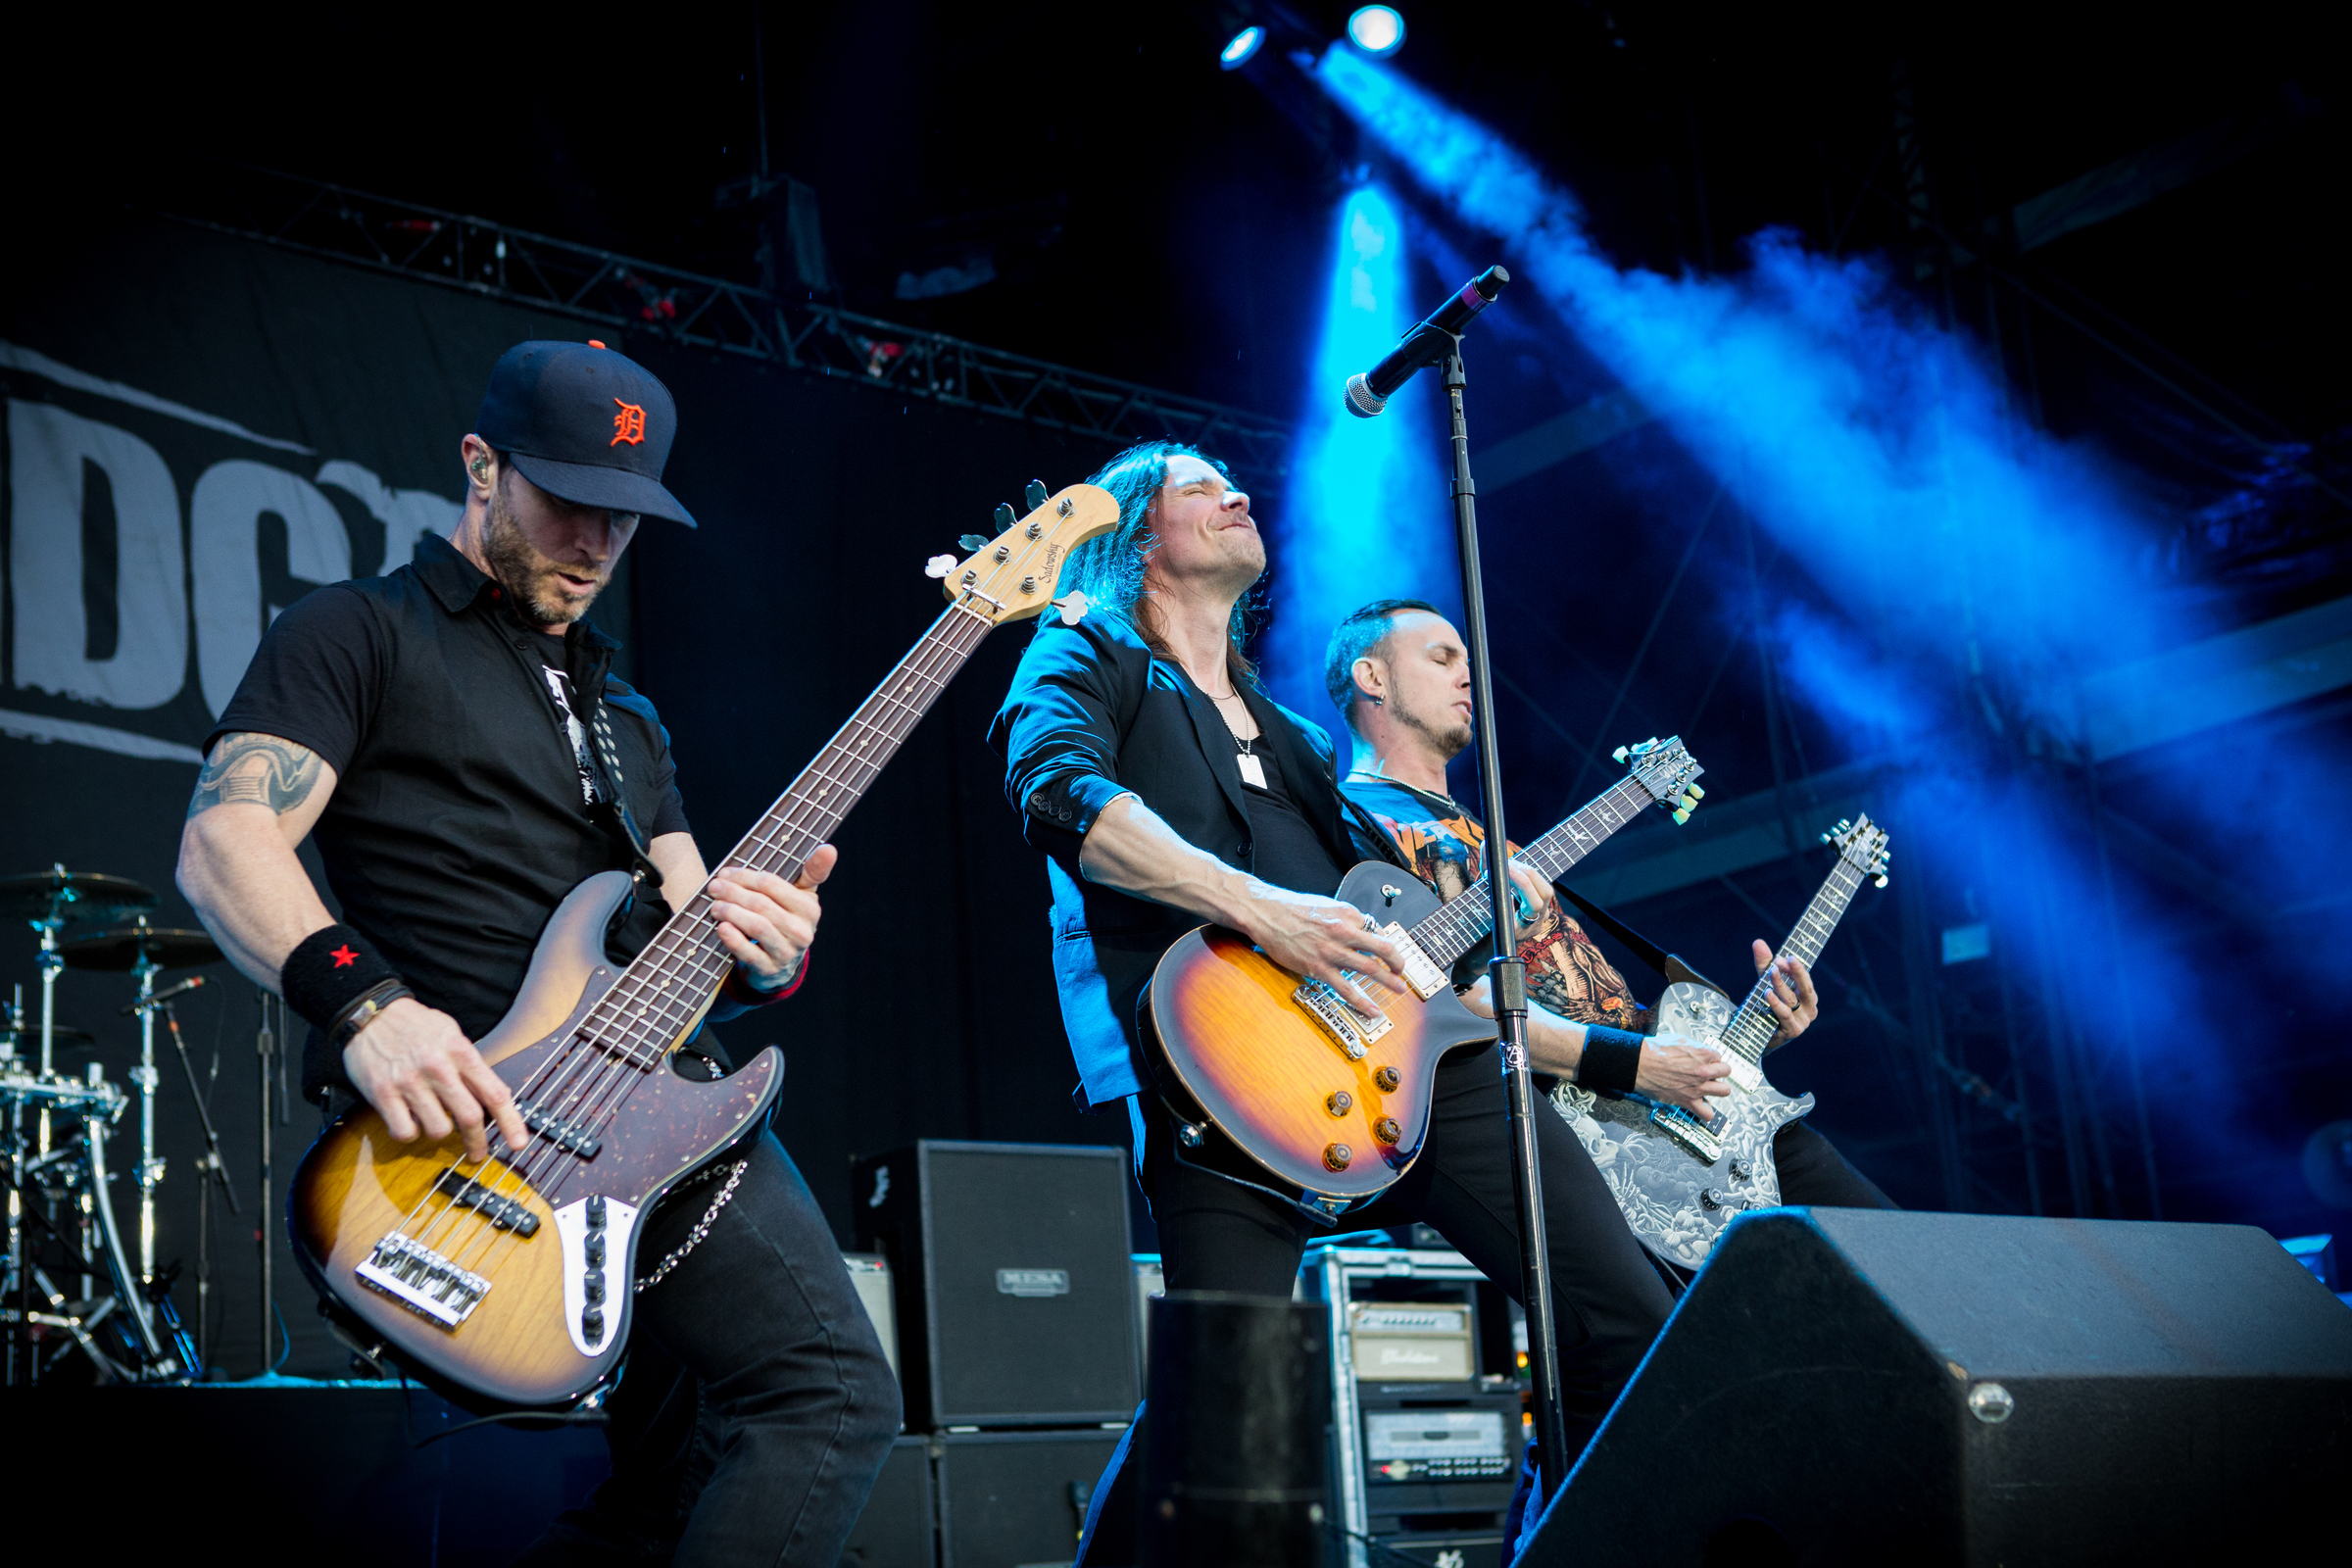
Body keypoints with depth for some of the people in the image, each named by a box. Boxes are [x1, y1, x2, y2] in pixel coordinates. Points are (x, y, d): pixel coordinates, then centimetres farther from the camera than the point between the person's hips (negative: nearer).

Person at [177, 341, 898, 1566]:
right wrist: (364, 1006, -25)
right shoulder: (361, 633, 7)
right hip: (469, 1104, -8)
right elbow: (224, 841, -7)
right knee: (832, 1389, -21)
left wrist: (758, 957, -2)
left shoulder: (622, 714, 29)